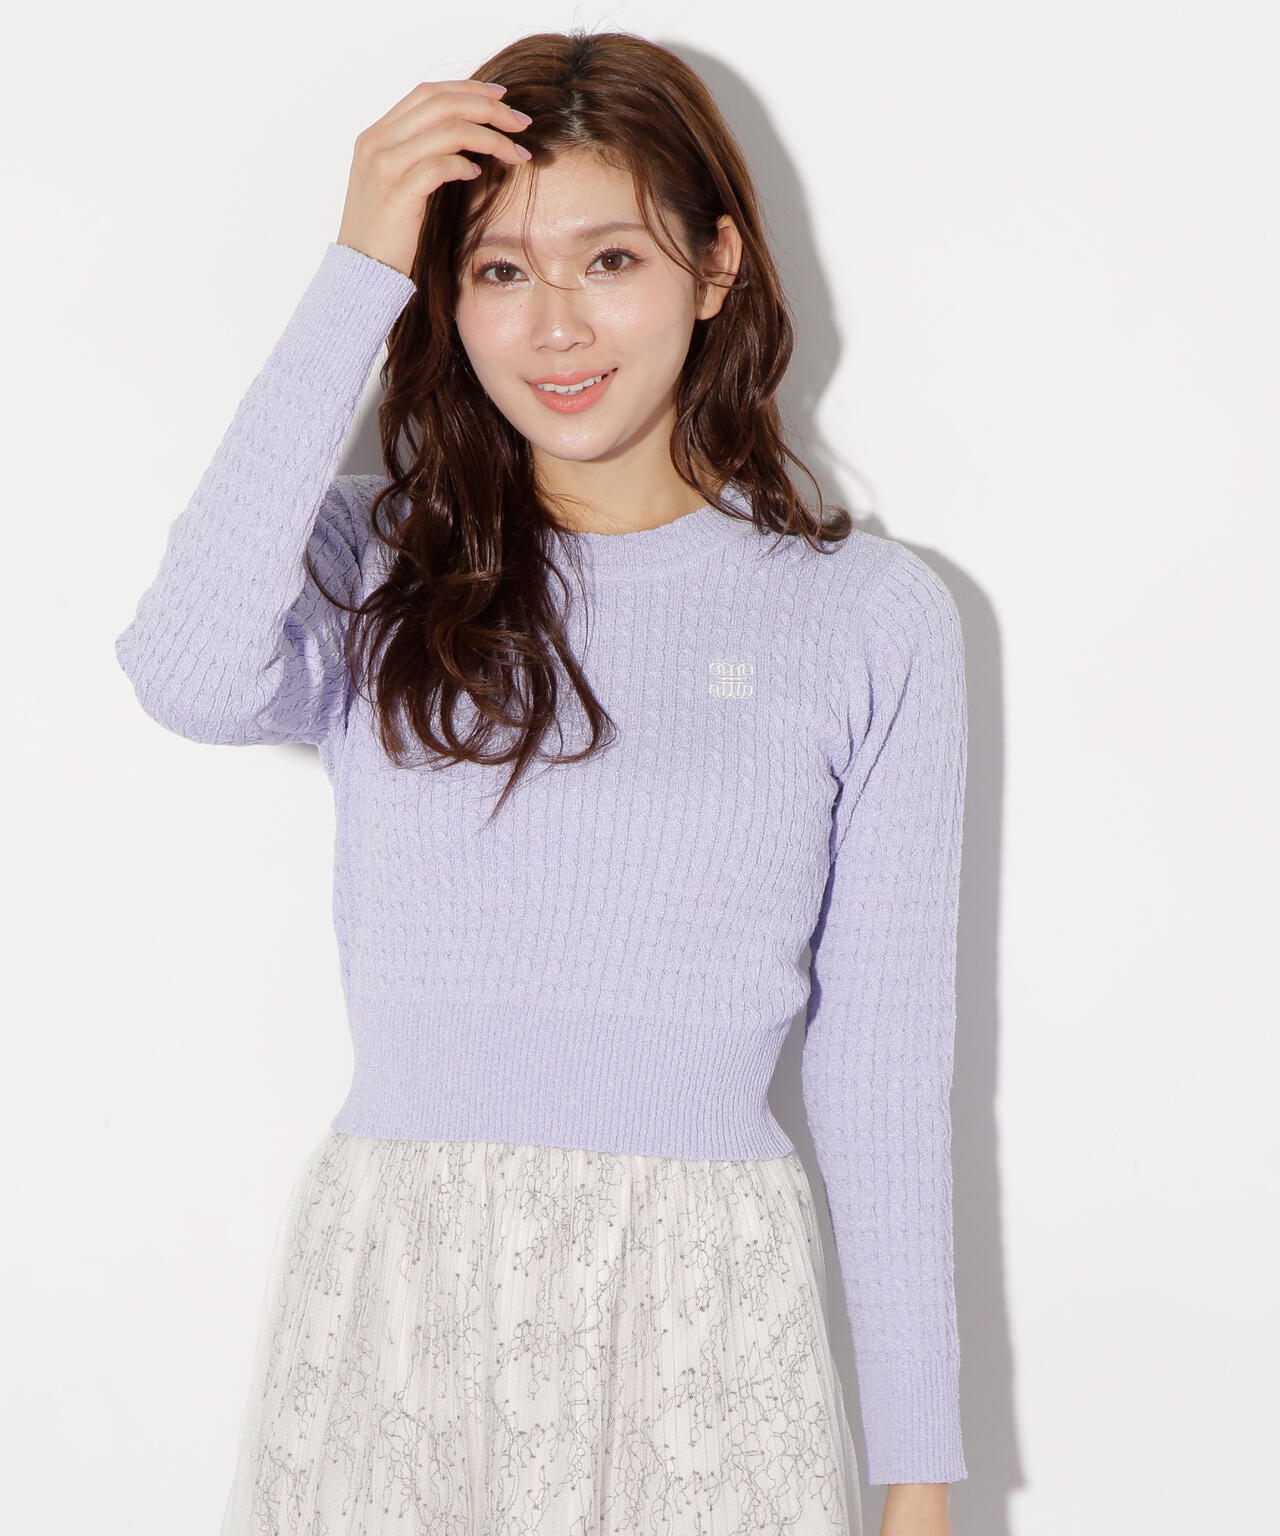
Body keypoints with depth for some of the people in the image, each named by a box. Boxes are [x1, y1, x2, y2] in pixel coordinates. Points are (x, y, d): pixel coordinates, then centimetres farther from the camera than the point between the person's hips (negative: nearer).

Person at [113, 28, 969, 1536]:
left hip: (704, 1316, 0)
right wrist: (355, 274, -13)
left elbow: (884, 1071, 3)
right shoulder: (377, 565, 5)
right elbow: (190, 677, -20)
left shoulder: (871, 617, 2)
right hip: (389, 1304, 1)